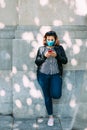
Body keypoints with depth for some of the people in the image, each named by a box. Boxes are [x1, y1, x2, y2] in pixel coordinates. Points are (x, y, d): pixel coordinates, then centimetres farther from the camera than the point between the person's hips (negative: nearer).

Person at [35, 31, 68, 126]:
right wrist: (44, 56, -13)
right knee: (47, 96, 6)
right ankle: (51, 117, 19)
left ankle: (52, 89, 23)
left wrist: (57, 55, -15)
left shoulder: (59, 48, 6)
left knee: (56, 95, -15)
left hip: (56, 75, 0)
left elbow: (65, 61, 1)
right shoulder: (41, 48, 6)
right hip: (43, 75, 1)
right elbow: (36, 62, 3)